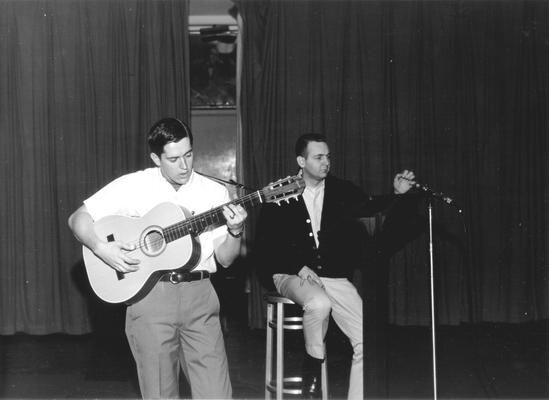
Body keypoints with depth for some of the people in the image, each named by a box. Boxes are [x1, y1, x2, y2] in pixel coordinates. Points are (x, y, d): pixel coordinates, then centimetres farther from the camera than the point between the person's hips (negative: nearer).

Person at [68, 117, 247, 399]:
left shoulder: (214, 192, 6)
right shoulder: (132, 186, 0)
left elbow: (225, 259, 6)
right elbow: (77, 218, 3)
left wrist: (235, 232, -13)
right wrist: (101, 249, -14)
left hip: (199, 294, 2)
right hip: (149, 295, -1)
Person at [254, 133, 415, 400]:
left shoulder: (342, 191, 8)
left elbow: (369, 208, -6)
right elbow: (263, 242, -1)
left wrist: (397, 193, -25)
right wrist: (299, 267, -12)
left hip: (334, 276, 3)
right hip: (293, 275, -3)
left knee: (366, 342, -13)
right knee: (319, 303, -36)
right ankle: (313, 366, -12)